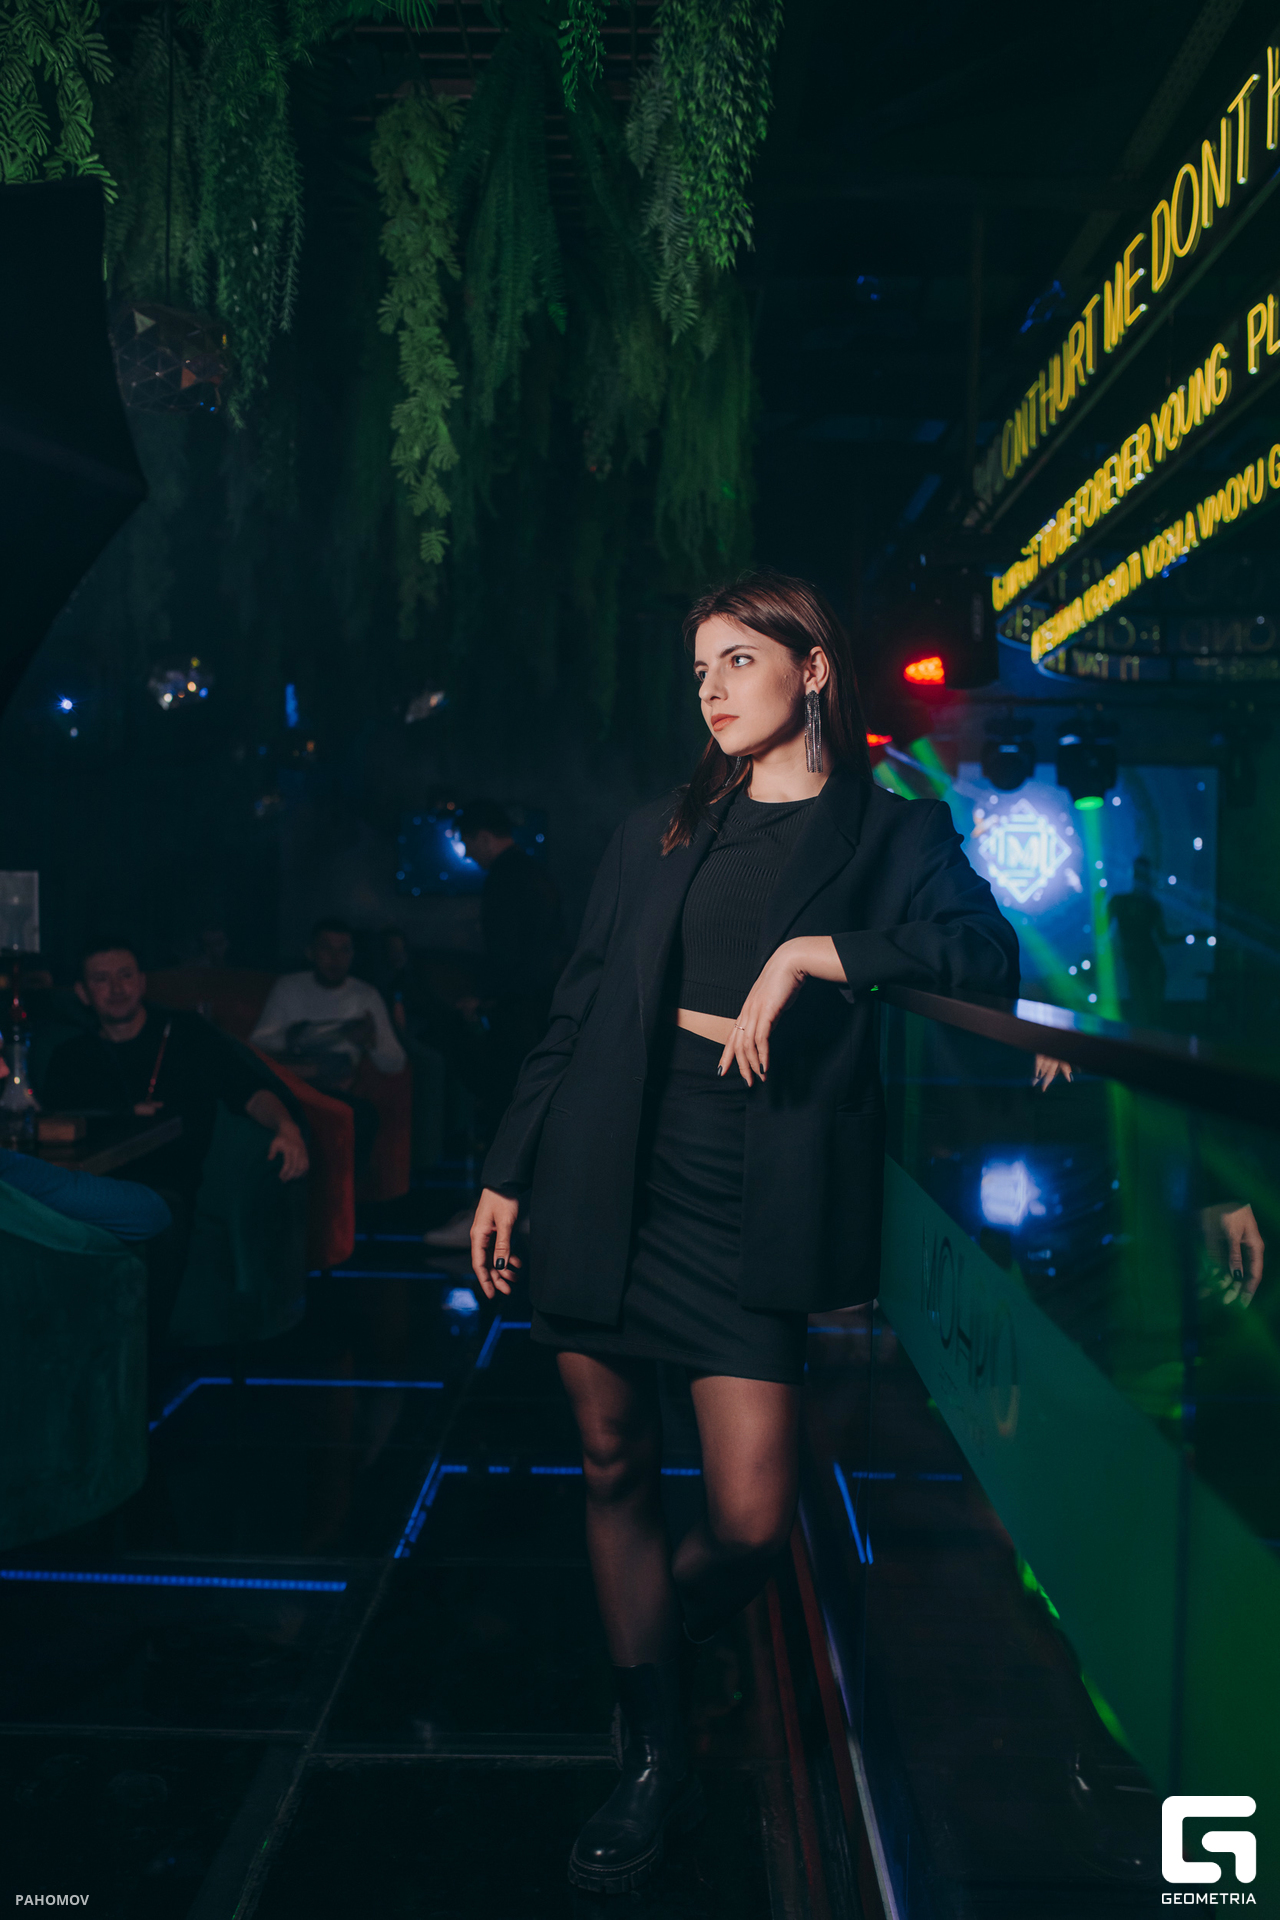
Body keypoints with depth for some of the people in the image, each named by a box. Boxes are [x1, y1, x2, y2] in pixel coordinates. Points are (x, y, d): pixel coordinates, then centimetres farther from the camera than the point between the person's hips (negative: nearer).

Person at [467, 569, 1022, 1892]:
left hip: (749, 1205, -3)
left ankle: (654, 1667, 30)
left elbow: (988, 959, -12)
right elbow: (576, 1014, 13)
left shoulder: (890, 832, 6)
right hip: (606, 1184, 3)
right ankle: (651, 1760, 27)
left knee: (749, 1522, -5)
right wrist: (507, 1174, 11)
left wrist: (817, 953, -20)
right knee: (615, 1469, 8)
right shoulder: (657, 833, 14)